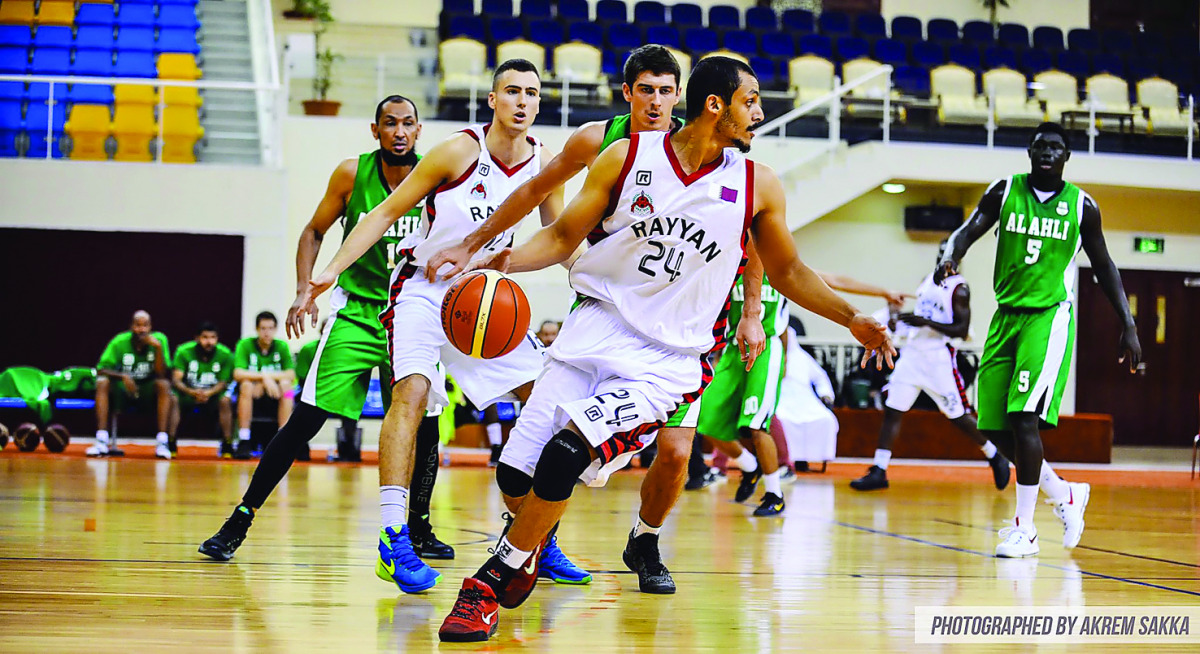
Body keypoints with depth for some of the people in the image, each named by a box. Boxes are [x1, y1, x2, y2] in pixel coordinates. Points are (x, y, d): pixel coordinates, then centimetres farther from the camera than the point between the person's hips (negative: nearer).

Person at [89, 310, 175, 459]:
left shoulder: (159, 339, -10)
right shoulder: (120, 342, -10)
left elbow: (161, 375, -17)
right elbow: (101, 370, -14)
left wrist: (158, 348, -30)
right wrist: (123, 377, -31)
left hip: (148, 391, -1)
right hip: (123, 390, 1)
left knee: (164, 385, -31)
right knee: (102, 383, -27)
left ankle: (162, 442, -35)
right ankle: (102, 442, -31)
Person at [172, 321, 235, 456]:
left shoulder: (225, 355, -9)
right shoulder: (184, 351, -11)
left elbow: (223, 383, -12)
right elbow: (176, 380, -18)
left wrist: (209, 393, -34)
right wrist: (191, 392, -38)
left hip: (212, 395, 0)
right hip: (188, 393, 0)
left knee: (225, 400, -31)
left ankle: (227, 445, -24)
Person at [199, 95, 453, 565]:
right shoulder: (352, 174, -7)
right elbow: (315, 232, 5)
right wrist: (304, 291, -7)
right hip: (355, 310, -1)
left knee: (424, 426, -5)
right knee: (305, 418, -10)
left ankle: (418, 528, 17)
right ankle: (239, 522, -3)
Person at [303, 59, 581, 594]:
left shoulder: (544, 164, -3)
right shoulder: (459, 152, -17)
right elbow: (387, 212, -13)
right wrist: (333, 269, -21)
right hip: (425, 287, -6)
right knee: (411, 391, -26)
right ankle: (394, 540, -29)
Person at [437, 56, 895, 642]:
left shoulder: (758, 187, 1)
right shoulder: (628, 156, -1)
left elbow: (788, 273, 15)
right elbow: (564, 236, 5)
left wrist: (851, 319, 6)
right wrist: (500, 260, -12)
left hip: (668, 359, -1)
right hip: (597, 325, 2)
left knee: (565, 454, -24)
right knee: (516, 474, -3)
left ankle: (491, 584, -6)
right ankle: (535, 536, 34)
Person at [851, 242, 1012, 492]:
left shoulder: (959, 288, -9)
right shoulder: (928, 280, 14)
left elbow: (962, 330, -15)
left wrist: (926, 322, -23)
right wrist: (901, 323, 9)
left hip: (939, 358, -7)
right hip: (913, 352, 7)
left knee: (958, 416, -1)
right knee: (892, 410, -2)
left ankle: (995, 458, 20)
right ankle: (879, 472, -2)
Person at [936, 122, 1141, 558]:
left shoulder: (1082, 206, 1)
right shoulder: (1004, 192, 3)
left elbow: (1103, 267, 9)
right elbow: (969, 231, -5)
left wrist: (1128, 326, 4)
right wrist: (951, 256, -29)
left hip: (1050, 317, -4)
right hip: (1005, 316, 4)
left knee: (1025, 419, -18)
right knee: (994, 427, 3)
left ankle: (1024, 530, -10)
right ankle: (1064, 494, 24)